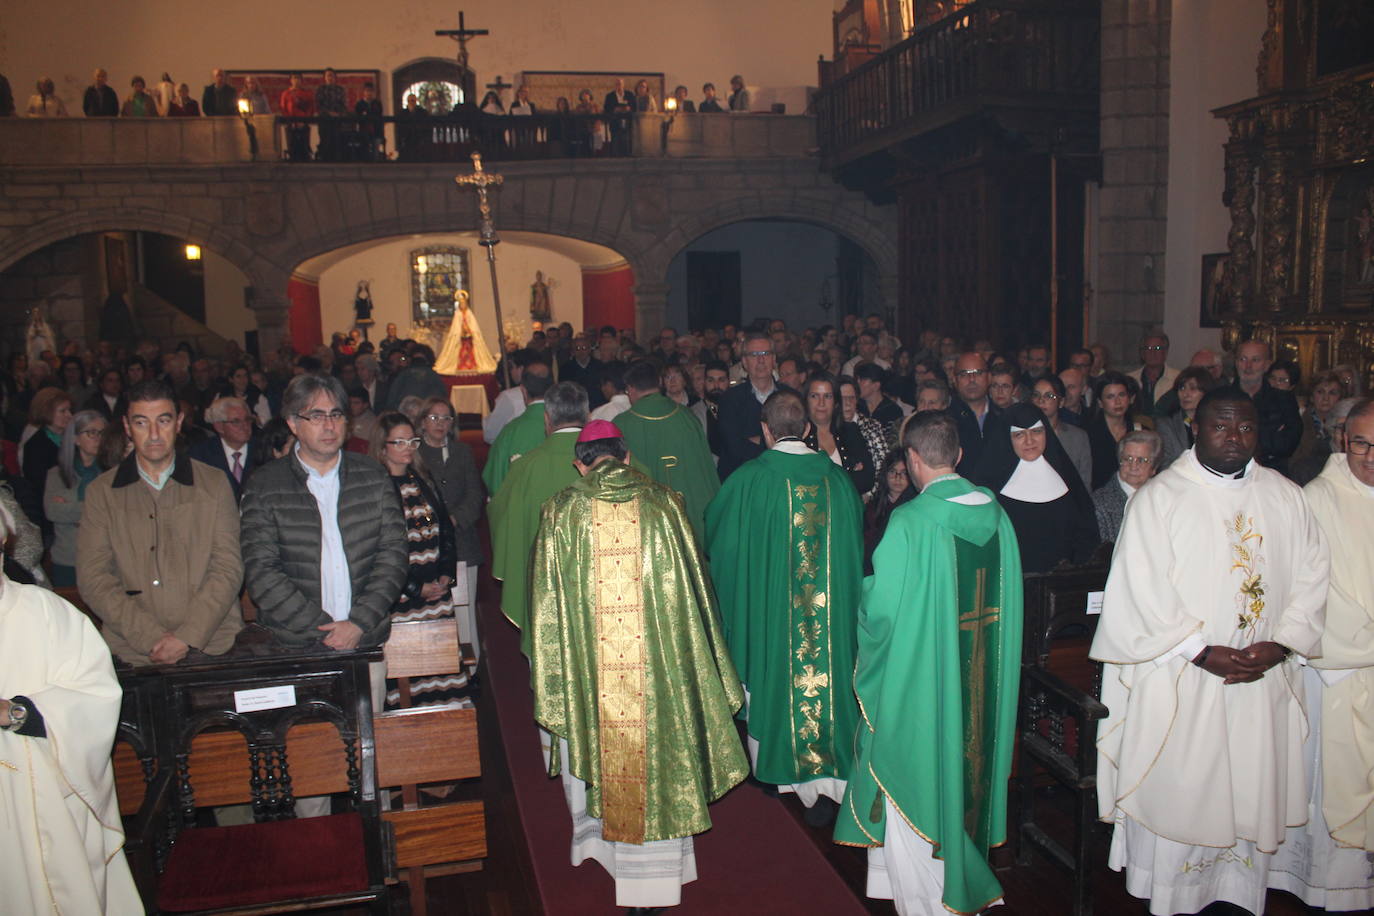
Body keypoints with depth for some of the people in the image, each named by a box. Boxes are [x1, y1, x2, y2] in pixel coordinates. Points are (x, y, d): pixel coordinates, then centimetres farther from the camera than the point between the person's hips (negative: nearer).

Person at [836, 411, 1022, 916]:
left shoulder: (910, 522, -21)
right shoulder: (995, 513, -2)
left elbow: (882, 608, -18)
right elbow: (1007, 597, 6)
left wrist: (865, 592, 2)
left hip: (918, 678, -6)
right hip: (982, 677, 6)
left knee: (918, 783, 9)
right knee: (964, 758, 22)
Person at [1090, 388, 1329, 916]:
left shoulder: (1285, 497, 8)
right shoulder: (1159, 497, -5)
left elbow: (1311, 574, 6)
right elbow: (1142, 590, -10)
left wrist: (1280, 644, -8)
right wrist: (1202, 652, -15)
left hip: (1264, 681, 4)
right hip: (1179, 684, -3)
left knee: (1252, 794, 9)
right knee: (1175, 793, 3)